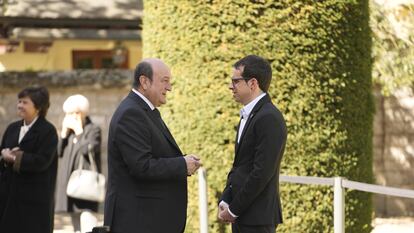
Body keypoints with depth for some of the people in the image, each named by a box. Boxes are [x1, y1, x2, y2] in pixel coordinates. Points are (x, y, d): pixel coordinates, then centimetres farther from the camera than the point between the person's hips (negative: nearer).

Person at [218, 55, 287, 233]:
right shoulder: (248, 115, 16)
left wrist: (234, 209, -15)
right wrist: (225, 202, 7)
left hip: (257, 217, -9)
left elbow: (262, 172, -20)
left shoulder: (269, 118, -16)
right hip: (242, 216, 9)